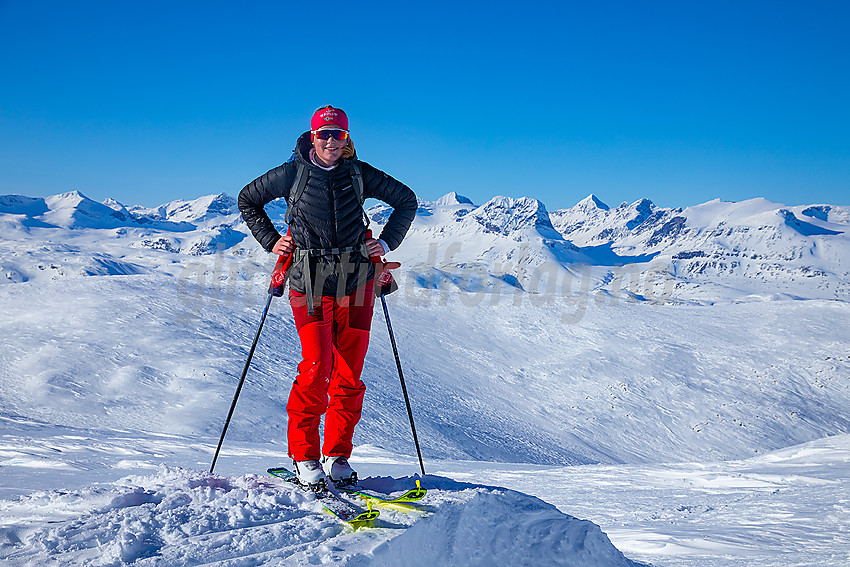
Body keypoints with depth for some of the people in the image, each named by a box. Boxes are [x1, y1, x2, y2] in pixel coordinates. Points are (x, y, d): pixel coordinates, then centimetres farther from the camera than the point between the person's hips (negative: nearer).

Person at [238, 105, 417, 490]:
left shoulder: (358, 174, 4)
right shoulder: (293, 174, 1)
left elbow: (406, 200, 15)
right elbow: (248, 200, 15)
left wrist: (387, 242, 5)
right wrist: (270, 242, 6)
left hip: (355, 284, 2)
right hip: (310, 285, -2)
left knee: (349, 375, 1)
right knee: (317, 366, -15)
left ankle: (337, 456, 14)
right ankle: (304, 457, -1)